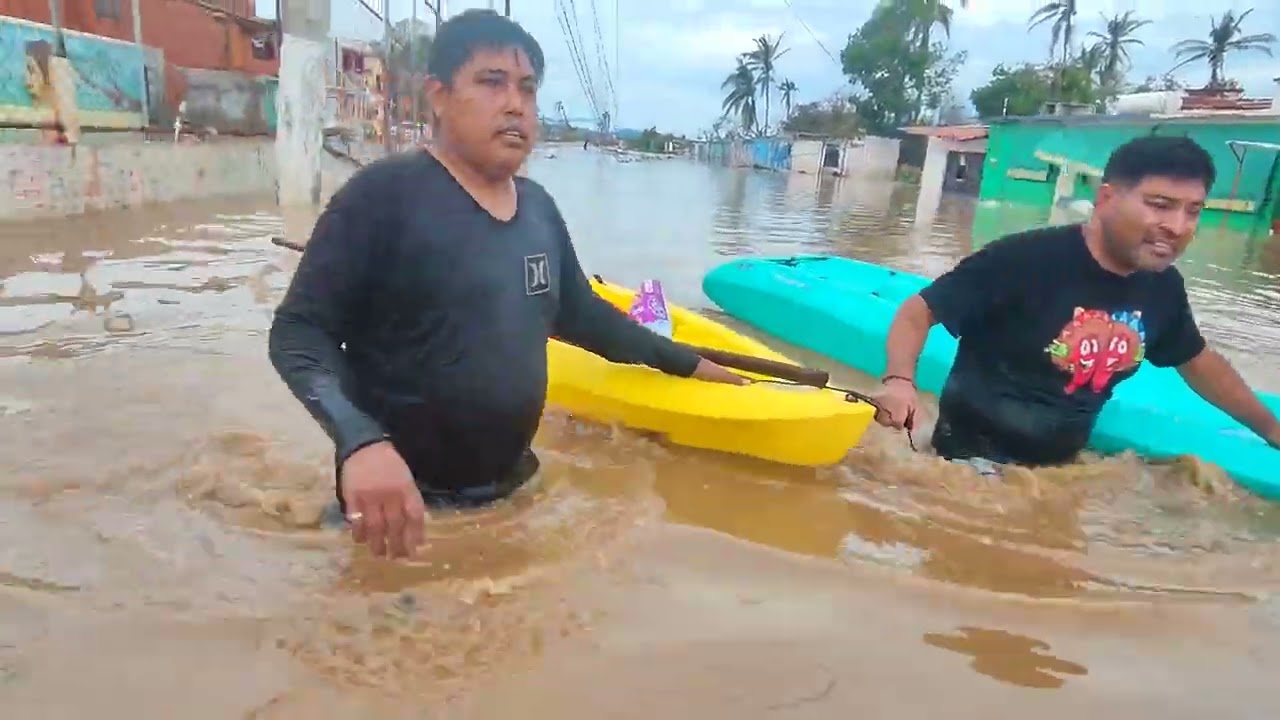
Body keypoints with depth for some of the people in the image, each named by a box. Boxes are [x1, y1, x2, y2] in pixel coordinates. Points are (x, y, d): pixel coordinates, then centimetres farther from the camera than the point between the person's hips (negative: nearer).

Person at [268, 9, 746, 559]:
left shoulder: (539, 208, 4)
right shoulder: (384, 195, -16)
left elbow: (580, 314, 16)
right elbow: (297, 331, -18)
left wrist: (686, 363, 20)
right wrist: (360, 441, -35)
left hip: (510, 490, 6)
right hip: (405, 504, -6)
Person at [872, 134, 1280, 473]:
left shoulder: (1162, 287, -1)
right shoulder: (1026, 259, -23)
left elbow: (1197, 362, 18)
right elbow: (920, 311, -20)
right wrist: (899, 380, -38)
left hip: (1061, 464, 7)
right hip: (976, 457, -6)